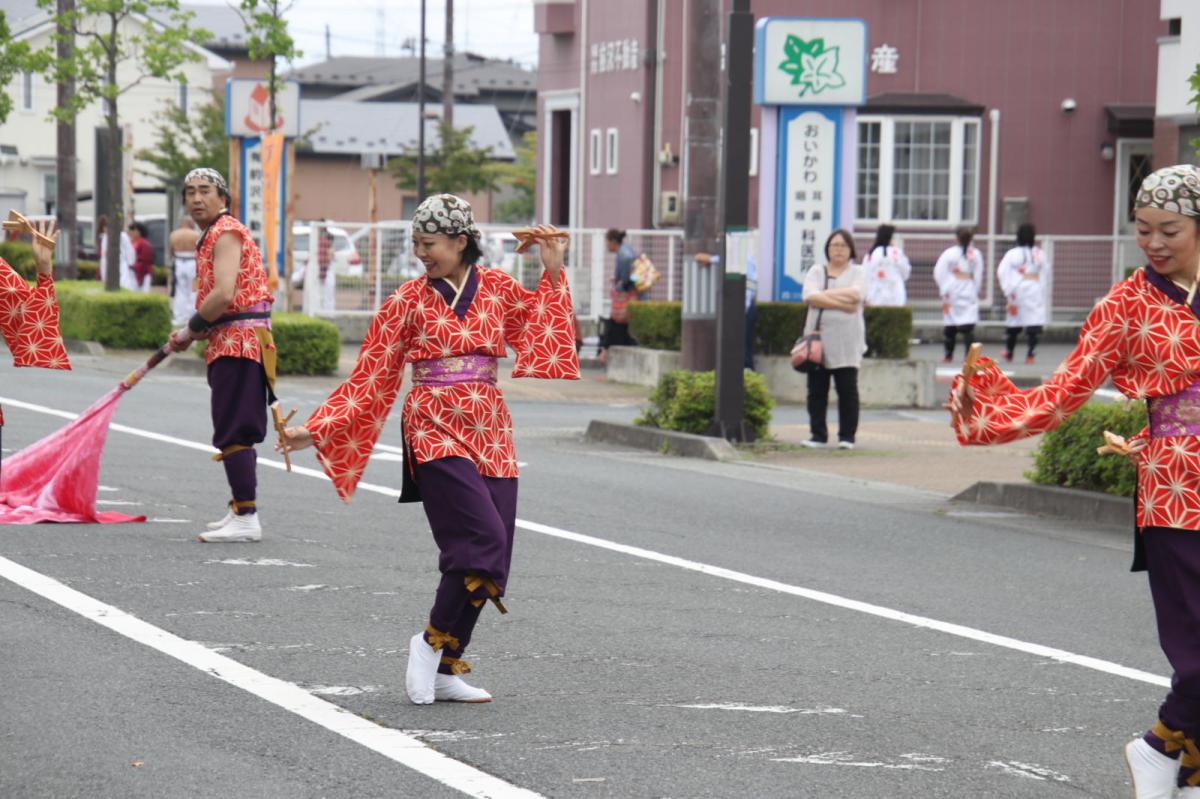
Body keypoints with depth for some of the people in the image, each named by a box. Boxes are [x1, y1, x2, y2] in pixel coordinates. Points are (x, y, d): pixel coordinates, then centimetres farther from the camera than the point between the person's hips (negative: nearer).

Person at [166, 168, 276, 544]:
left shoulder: (226, 233, -11)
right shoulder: (211, 237, 21)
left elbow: (223, 294, -23)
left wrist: (191, 329, -10)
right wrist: (193, 332, 7)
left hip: (238, 343, -11)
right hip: (230, 343, 11)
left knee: (233, 434, -11)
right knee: (235, 434, 17)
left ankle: (247, 519, -12)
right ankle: (240, 511, 26)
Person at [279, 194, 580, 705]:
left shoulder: (499, 289, 8)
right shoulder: (408, 301, 1)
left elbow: (545, 331, 21)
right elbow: (369, 378, 2)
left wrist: (552, 273, 9)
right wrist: (316, 430, -4)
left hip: (491, 434, 4)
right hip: (436, 433, -4)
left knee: (488, 562, 0)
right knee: (484, 541, -20)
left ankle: (446, 671, 10)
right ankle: (431, 643, -4)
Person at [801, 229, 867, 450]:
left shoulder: (857, 272, 9)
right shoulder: (816, 272, 13)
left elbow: (855, 293, -12)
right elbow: (810, 296, -6)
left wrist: (826, 294, -6)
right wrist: (841, 303, -12)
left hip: (847, 342, -2)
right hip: (818, 339, 2)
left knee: (848, 390, -3)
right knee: (816, 390, 1)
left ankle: (847, 436, 3)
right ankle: (818, 435, 8)